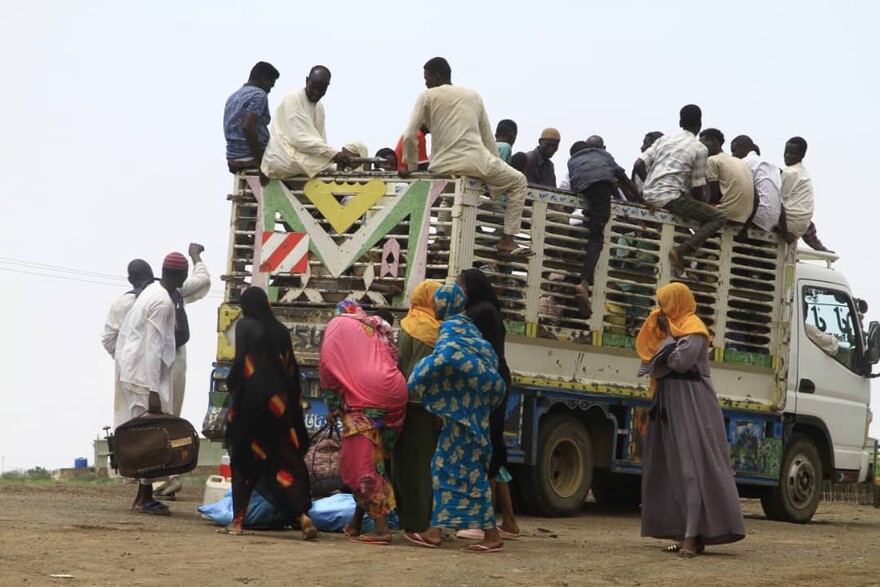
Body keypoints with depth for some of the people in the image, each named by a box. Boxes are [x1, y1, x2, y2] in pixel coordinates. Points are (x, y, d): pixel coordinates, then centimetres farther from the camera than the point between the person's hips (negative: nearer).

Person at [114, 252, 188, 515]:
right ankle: (145, 497, -5)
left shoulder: (152, 292, 12)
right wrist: (154, 392, -21)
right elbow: (153, 348, -20)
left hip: (131, 373, 9)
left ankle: (144, 496, 12)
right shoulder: (163, 302, -16)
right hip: (146, 378, -9)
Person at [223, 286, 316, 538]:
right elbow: (291, 368, 8)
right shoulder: (280, 330, 7)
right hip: (278, 403, 3)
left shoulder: (245, 326, -3)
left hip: (251, 399, -3)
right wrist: (294, 400, 13)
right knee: (285, 459, 4)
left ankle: (238, 520, 8)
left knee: (245, 460, 9)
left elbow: (241, 361, -10)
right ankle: (302, 514, -12)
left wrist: (231, 385, 5)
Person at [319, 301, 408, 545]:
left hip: (362, 398, -6)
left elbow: (327, 369, 3)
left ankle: (381, 528, -15)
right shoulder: (377, 327, 25)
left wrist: (333, 405, 9)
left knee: (361, 463, -6)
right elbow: (393, 359, 19)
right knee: (372, 460, 15)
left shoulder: (338, 326, 11)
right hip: (392, 396, 6)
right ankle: (356, 522, 19)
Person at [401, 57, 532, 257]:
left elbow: (409, 136, 3)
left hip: (443, 167, 0)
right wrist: (496, 165, 30)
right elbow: (488, 137, 20)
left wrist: (410, 167, 16)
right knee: (518, 182, 21)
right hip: (477, 162, 0)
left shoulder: (428, 96, 8)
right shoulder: (473, 95, 17)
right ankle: (507, 240, 10)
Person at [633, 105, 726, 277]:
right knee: (718, 218, -1)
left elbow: (639, 165, 8)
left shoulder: (664, 140, 17)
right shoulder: (699, 149, 2)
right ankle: (682, 250, -19)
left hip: (649, 196, 7)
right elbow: (697, 188, -1)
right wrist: (704, 206, 17)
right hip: (671, 197, -7)